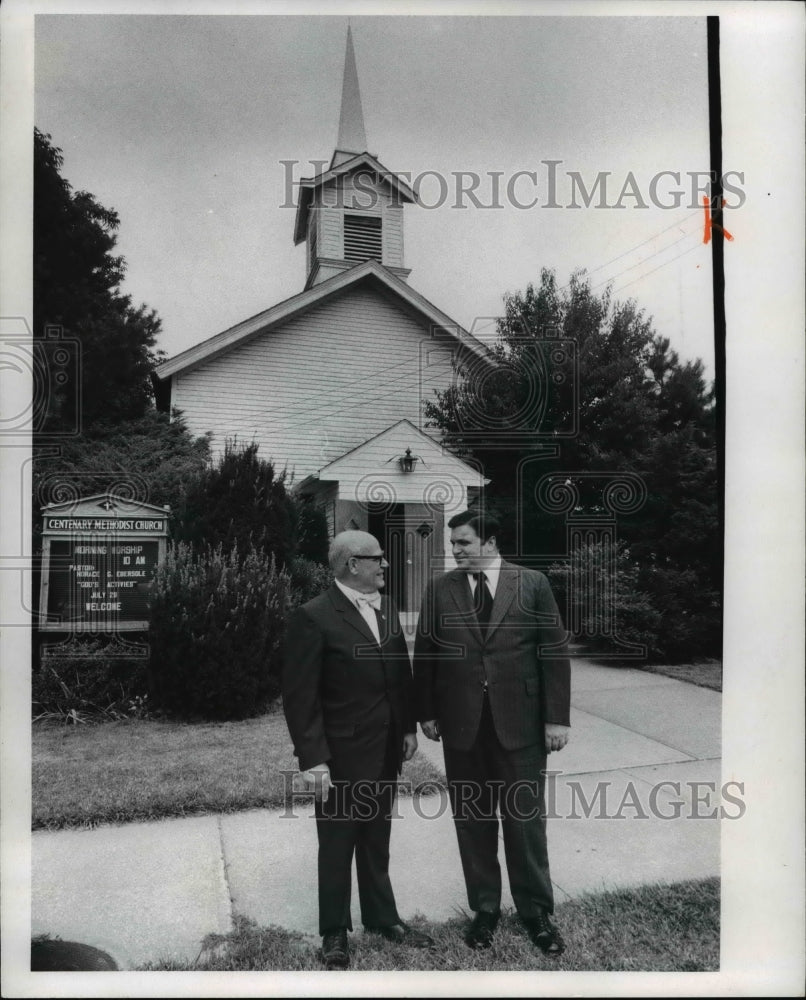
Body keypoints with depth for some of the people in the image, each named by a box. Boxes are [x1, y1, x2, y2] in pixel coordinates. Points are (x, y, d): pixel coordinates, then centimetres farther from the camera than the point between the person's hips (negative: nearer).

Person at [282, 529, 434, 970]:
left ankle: (382, 917, 39)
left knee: (377, 839, 21)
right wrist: (312, 758, -19)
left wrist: (408, 727, 9)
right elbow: (300, 696, -18)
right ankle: (334, 931, 31)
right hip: (340, 753, -6)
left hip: (386, 750, 6)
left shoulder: (388, 609, 5)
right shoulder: (313, 618, -18)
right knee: (337, 844, 12)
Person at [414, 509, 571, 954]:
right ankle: (484, 909, 30)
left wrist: (557, 717, -5)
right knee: (472, 821, 12)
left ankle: (536, 911, 27)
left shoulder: (532, 583, -2)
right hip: (461, 724, 2)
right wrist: (427, 712, 4)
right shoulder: (439, 589, 2)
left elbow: (554, 651, -2)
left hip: (520, 722, -1)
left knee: (525, 819, 8)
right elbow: (424, 654, 6)